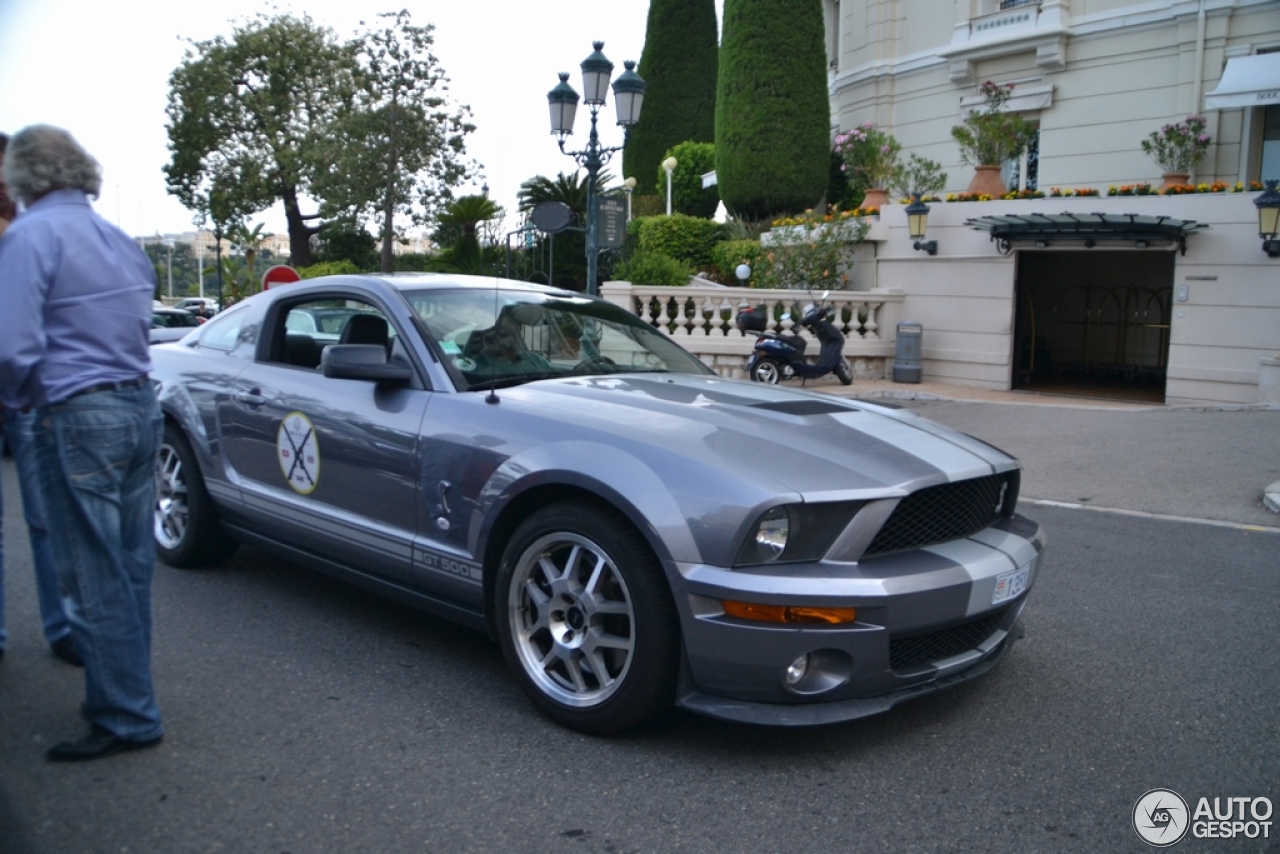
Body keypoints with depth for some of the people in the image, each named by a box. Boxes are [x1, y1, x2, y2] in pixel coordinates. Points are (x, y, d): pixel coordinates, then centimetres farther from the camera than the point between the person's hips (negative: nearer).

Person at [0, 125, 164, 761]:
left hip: (78, 421, -8)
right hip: (139, 408, 8)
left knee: (95, 580, 0)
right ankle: (122, 692, 27)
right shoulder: (122, 241, 14)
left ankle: (127, 718, 8)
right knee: (129, 570, 14)